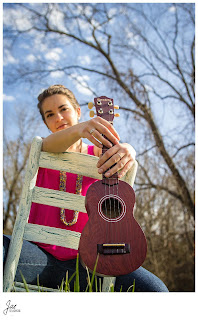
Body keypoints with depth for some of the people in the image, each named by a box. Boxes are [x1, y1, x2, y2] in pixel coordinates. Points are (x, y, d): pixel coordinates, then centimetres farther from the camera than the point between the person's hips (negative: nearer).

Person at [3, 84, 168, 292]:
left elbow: (116, 147, -9)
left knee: (155, 289, -21)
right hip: (40, 255, -1)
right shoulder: (40, 149, 12)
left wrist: (126, 151, -35)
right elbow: (50, 146, -13)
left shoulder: (97, 153, 14)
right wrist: (78, 129, -36)